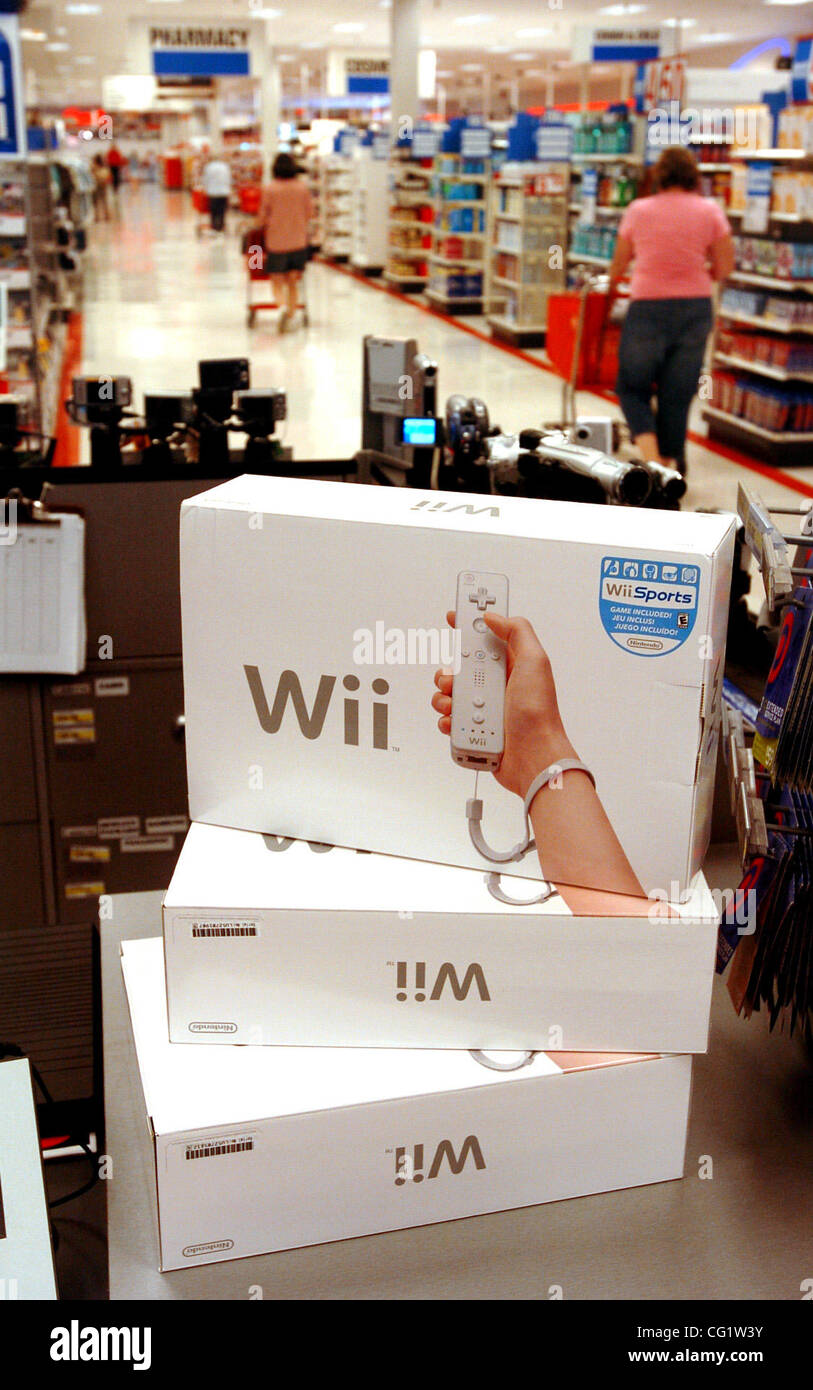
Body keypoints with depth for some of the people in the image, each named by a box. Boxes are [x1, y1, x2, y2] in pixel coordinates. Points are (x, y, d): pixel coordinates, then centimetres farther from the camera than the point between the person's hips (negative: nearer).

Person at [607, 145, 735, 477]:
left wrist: (611, 287, 32)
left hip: (647, 309, -1)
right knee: (678, 396, 9)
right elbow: (725, 267, 2)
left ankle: (650, 455, -9)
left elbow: (619, 262, 11)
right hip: (695, 309, 1)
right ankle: (671, 461, 14)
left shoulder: (638, 210, 1)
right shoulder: (710, 211, 1)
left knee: (632, 387, 12)